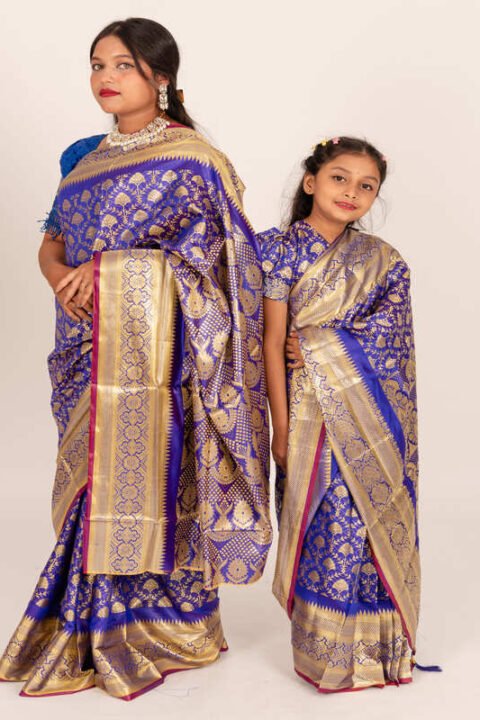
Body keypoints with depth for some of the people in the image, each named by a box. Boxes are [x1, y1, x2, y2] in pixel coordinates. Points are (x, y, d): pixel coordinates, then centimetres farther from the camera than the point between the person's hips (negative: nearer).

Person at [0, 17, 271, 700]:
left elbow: (213, 251, -9)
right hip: (89, 340, 6)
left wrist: (104, 267, -13)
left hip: (154, 340, -6)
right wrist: (62, 278, -7)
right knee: (96, 475, 9)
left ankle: (155, 628, 14)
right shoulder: (83, 157, 17)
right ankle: (94, 628, 23)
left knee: (149, 469, -3)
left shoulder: (192, 157, -3)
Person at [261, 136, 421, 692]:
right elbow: (273, 343, -4)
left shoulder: (382, 261, 7)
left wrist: (317, 347, -11)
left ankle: (374, 644, 22)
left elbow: (386, 345, -1)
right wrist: (281, 427, -7)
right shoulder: (281, 249, 0)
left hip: (370, 417, 2)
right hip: (312, 413, -2)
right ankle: (326, 650, 18)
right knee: (328, 524, 0)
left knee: (368, 518, 3)